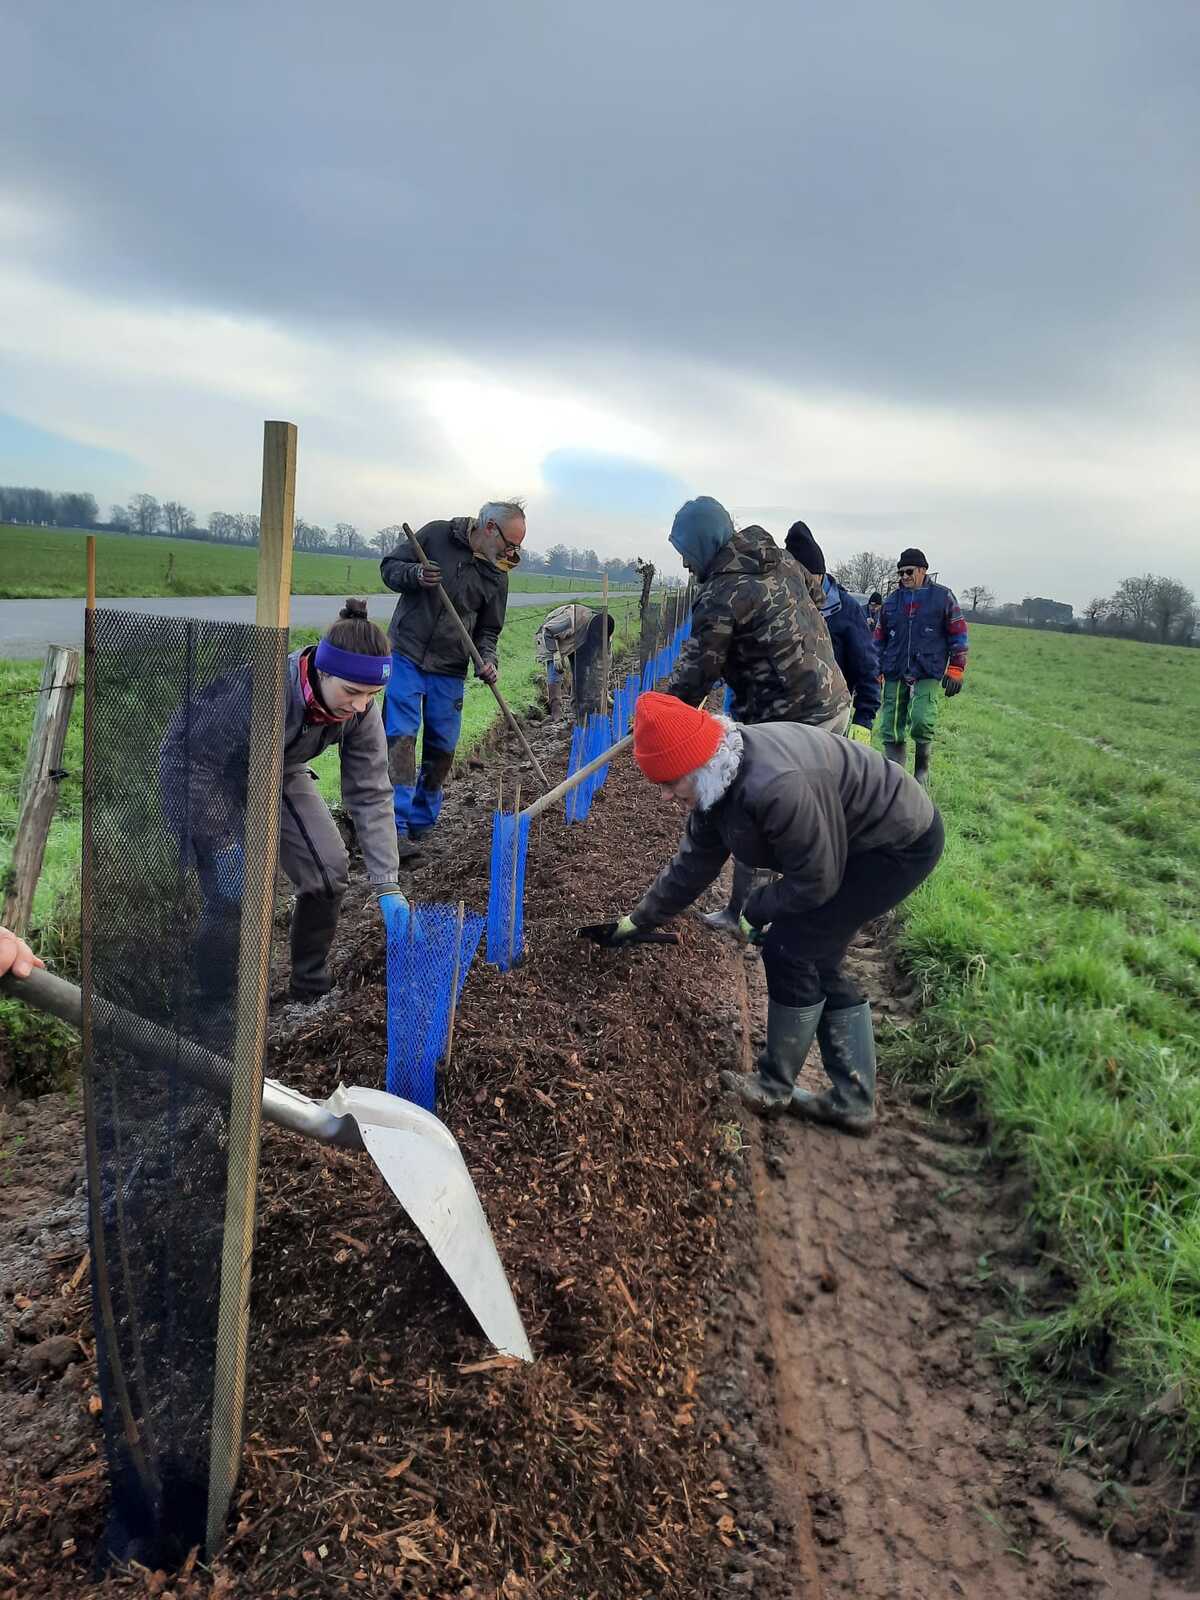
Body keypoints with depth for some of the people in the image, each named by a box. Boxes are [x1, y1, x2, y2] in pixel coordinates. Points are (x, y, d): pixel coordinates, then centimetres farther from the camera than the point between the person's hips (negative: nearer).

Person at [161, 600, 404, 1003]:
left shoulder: (360, 707, -22)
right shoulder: (256, 688, -39)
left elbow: (371, 793, -18)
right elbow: (199, 763, -28)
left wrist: (388, 886, -21)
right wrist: (226, 848, -24)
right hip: (202, 770, -5)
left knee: (329, 872, -6)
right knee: (235, 891, -15)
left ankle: (311, 988, 15)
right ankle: (213, 999, 10)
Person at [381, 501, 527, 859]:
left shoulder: (498, 575, 7)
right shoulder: (436, 535, -4)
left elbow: (487, 630, 12)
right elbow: (389, 566, 1)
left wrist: (487, 660, -8)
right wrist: (415, 575, -21)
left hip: (450, 669, 4)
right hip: (406, 654, -4)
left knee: (442, 747, 6)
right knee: (400, 736, -13)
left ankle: (422, 822, 22)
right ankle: (396, 826, -16)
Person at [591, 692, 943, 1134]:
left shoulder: (777, 785, -36)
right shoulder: (716, 783, -5)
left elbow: (815, 881, -25)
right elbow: (691, 866, 7)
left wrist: (755, 909, -9)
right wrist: (638, 921, 10)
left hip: (900, 844, -9)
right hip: (858, 840, 9)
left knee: (790, 948, -9)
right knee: (818, 959, 10)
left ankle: (775, 1088, 8)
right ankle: (852, 1101, 21)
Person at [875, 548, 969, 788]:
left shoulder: (943, 596, 4)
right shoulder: (892, 601, 14)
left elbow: (958, 635, 5)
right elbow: (879, 639, 18)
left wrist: (955, 671, 0)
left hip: (928, 672, -3)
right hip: (895, 673, 4)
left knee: (921, 720, -21)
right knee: (892, 730, 0)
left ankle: (922, 767, 4)